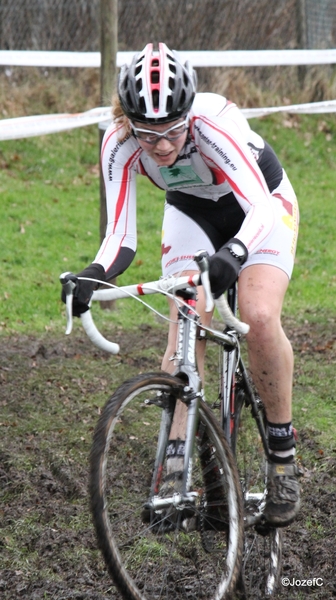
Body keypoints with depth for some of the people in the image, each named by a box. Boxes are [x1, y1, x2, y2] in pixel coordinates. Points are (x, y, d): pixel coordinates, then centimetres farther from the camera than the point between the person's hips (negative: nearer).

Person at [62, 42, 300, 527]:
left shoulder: (213, 123, -39)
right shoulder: (120, 143, -28)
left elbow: (260, 206, -49)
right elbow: (121, 236, -25)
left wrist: (231, 255, -67)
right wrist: (95, 275, -46)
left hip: (262, 205, -3)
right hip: (192, 211, 3)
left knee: (259, 317, -24)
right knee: (185, 330, -15)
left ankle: (283, 456, -9)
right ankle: (176, 463, -12)